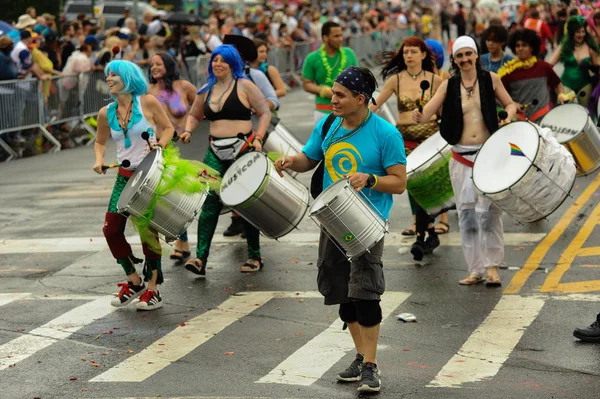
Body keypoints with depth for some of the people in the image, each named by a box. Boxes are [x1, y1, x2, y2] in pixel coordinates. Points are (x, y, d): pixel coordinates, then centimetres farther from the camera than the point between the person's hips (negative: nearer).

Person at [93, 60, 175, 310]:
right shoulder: (106, 113, 3)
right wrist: (99, 159, -2)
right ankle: (133, 282, 16)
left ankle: (153, 291, 6)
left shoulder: (147, 102, -9)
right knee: (111, 228, -2)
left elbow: (167, 127, 1)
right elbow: (100, 142, 17)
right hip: (125, 176, 5)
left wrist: (159, 144, -17)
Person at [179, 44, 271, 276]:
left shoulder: (244, 86, -3)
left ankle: (255, 257, 18)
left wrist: (258, 138, -15)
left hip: (243, 150, -4)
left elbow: (265, 112, -3)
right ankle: (200, 259, -12)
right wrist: (188, 131, 4)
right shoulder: (206, 90, 11)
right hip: (216, 152, 4)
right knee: (209, 202, -8)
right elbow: (194, 115, 24)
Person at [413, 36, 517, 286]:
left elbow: (509, 104, 11)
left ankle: (492, 267, -1)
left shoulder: (490, 79, 1)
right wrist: (419, 116, -28)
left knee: (488, 211, -9)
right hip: (461, 157, 2)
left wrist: (509, 116, -11)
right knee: (466, 213, 4)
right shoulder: (449, 86, 3)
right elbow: (427, 113, -5)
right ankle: (475, 269, 13)